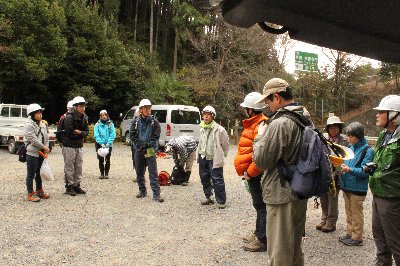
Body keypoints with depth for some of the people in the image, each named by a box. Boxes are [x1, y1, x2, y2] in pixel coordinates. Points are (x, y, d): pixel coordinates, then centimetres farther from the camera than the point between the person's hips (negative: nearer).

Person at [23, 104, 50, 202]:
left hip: (41, 154, 7)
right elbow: (33, 139, -17)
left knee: (39, 173, 16)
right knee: (31, 174, 0)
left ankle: (39, 191, 28)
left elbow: (46, 138, 11)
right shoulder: (29, 126, -10)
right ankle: (30, 194, 7)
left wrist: (46, 150, -2)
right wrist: (44, 147, -13)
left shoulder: (43, 125, 12)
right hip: (32, 154, -7)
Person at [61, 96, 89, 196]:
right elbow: (70, 133, -21)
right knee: (69, 168, 1)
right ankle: (69, 187, 12)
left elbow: (86, 131, 4)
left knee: (79, 167, 12)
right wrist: (80, 135, -9)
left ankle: (77, 186, 23)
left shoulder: (84, 117, 6)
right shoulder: (69, 117, -16)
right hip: (69, 146, -7)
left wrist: (79, 132, -14)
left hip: (79, 146, 7)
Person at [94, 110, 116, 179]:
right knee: (101, 160, 7)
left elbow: (113, 134, -5)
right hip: (100, 145, 0)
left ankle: (106, 173, 16)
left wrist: (108, 143, -16)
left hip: (108, 145, 0)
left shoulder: (110, 124, 0)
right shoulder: (97, 124, 1)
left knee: (107, 160, 6)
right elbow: (96, 135, -6)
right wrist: (101, 143, -17)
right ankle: (102, 173, 18)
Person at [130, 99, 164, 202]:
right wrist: (140, 145, -10)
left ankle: (156, 194, -5)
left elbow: (156, 136, -4)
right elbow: (132, 135, 2)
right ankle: (142, 191, 28)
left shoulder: (154, 122, -1)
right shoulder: (136, 122, 4)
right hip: (139, 150, 3)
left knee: (153, 173, -6)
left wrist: (147, 145, -14)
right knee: (139, 172, 12)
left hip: (150, 150, -3)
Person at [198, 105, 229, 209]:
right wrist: (199, 155, 15)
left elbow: (226, 144, -2)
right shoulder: (202, 129, 8)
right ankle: (208, 197, 30)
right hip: (203, 158, 7)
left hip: (214, 159, -7)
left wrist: (221, 155, 7)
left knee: (217, 181, -4)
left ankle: (221, 201, 7)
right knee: (204, 179, 15)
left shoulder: (219, 129, -12)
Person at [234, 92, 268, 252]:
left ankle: (262, 240, 11)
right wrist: (247, 171, 14)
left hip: (256, 174, -10)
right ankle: (259, 233, 34)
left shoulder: (261, 126, -20)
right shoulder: (253, 124, 13)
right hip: (253, 174, 10)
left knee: (261, 206, 0)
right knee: (259, 205, 20)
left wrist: (249, 172, -19)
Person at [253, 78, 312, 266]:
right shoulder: (306, 120, 6)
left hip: (281, 195, -9)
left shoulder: (279, 124, -22)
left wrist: (259, 140, -1)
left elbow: (261, 161, -18)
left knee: (279, 249, 6)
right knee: (295, 242, 24)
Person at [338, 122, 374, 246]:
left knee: (356, 214, 6)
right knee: (349, 212, 18)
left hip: (357, 188, -7)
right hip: (346, 186, 7)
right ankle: (350, 233, 32)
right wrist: (341, 166, -4)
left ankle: (357, 238, 18)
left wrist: (350, 170, -30)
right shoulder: (350, 147, 7)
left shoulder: (367, 150, -14)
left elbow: (365, 171, -18)